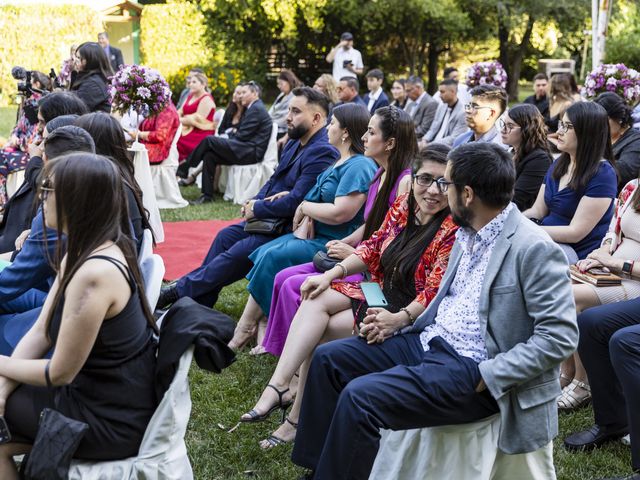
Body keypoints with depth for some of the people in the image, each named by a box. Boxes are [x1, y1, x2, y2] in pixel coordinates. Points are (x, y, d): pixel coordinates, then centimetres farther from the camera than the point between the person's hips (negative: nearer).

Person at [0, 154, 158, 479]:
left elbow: (59, 374, -21)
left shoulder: (94, 274, -28)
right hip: (98, 394, 9)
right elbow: (39, 332, 5)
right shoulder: (80, 255, 4)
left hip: (111, 423, -9)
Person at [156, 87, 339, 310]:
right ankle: (197, 306, 13)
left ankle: (178, 292, -3)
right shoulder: (295, 144, 10)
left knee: (236, 255, -15)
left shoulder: (322, 153, -22)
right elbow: (274, 180, 17)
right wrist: (255, 201, -3)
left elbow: (295, 202, -26)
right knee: (226, 236, 9)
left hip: (288, 228, -10)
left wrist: (257, 209, -14)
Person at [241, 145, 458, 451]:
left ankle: (297, 417, -5)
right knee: (317, 299, -15)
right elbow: (372, 249, 10)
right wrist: (332, 274, -4)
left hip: (411, 316, -7)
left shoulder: (453, 231, -19)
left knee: (321, 332, -17)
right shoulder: (403, 205, 2)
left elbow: (435, 295, -22)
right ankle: (278, 385, -22)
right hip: (380, 294, 7)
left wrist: (398, 319, -37)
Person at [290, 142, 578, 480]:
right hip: (430, 341, 10)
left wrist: (487, 377, -22)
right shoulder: (467, 233, 10)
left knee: (361, 396, -25)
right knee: (328, 358, 7)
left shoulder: (534, 249, -18)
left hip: (471, 367, -9)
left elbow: (560, 336, -21)